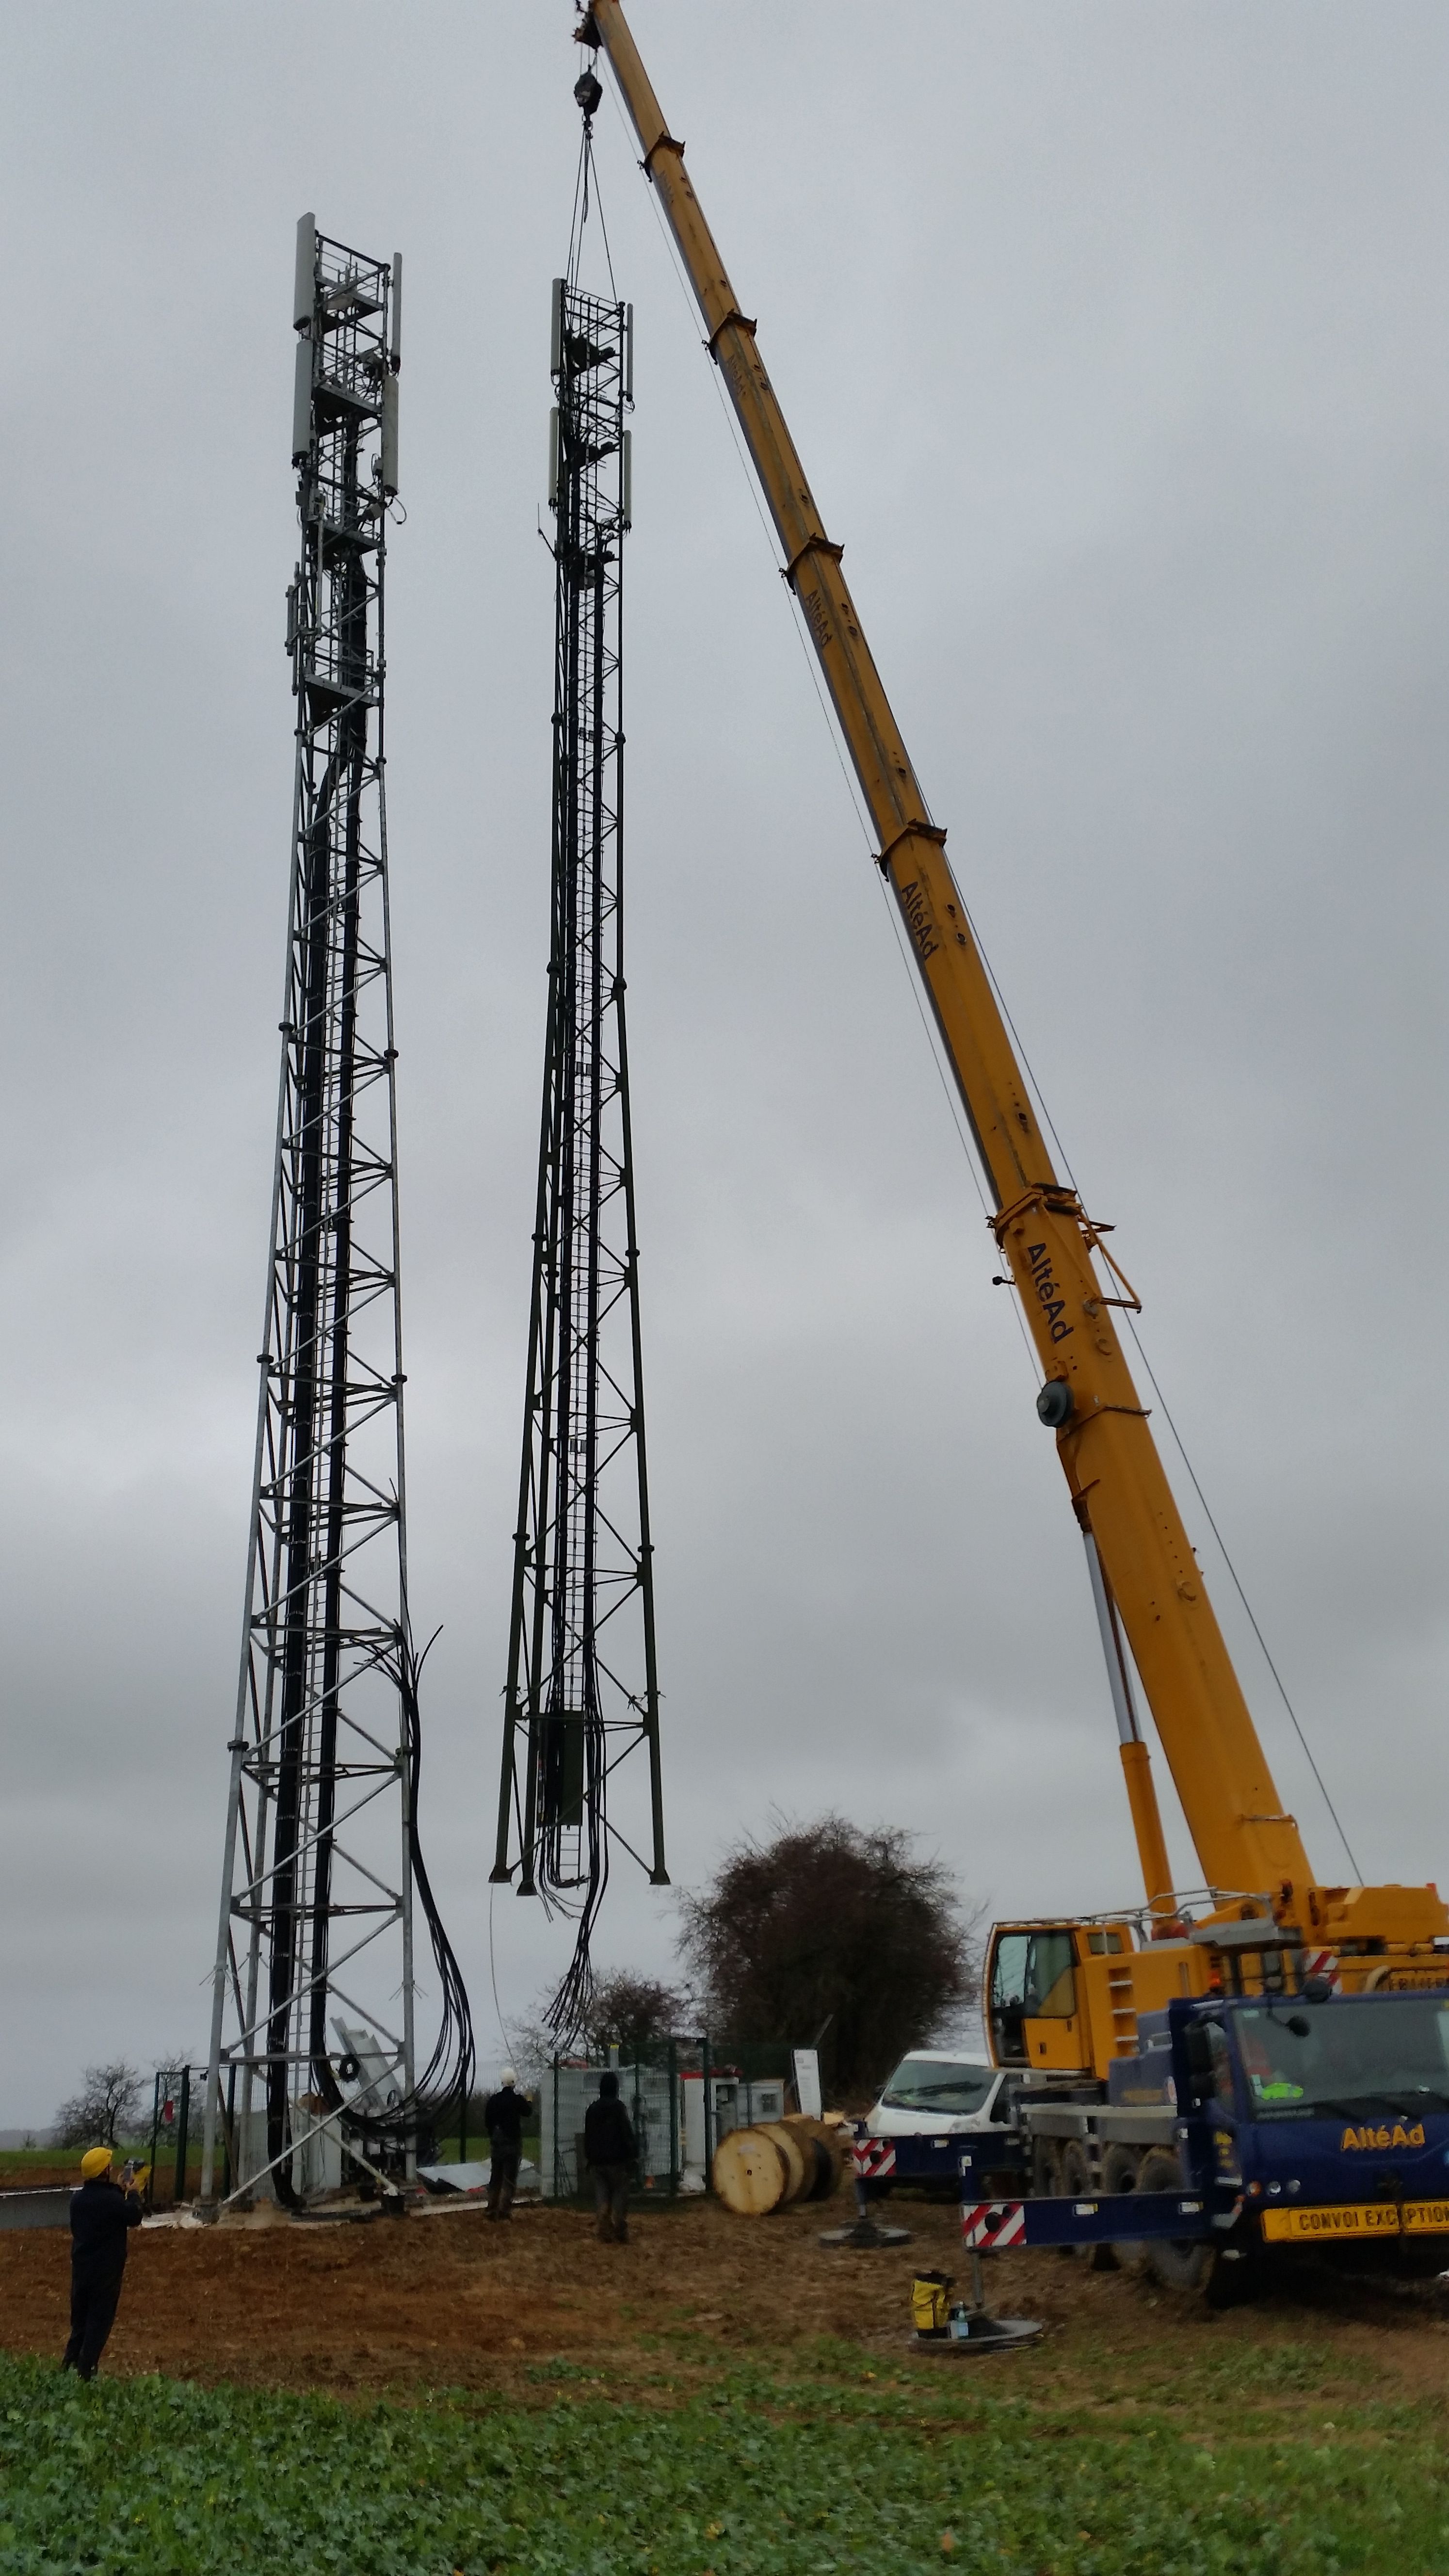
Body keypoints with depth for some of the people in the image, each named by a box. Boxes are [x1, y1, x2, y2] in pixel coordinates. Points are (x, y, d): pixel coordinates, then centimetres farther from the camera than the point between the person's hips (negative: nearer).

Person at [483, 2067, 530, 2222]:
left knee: (495, 2177, 13)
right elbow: (528, 2111, 5)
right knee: (510, 2177, -1)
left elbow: (487, 2121, 5)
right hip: (512, 2142, -4)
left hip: (497, 2142, 4)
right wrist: (529, 2101, 26)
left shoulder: (493, 2100, -1)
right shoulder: (517, 2099, -13)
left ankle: (492, 2209, 14)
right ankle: (505, 2209, -7)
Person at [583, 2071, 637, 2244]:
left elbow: (587, 2137, 15)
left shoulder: (592, 2109, 9)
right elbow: (628, 2134, -13)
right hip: (617, 2160, -5)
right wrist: (633, 2153, -7)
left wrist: (588, 2158, 21)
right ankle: (620, 2234, -3)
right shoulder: (618, 2108, -10)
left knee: (602, 2197, 7)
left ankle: (605, 2234, 2)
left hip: (597, 2160, 5)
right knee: (620, 2197, 1)